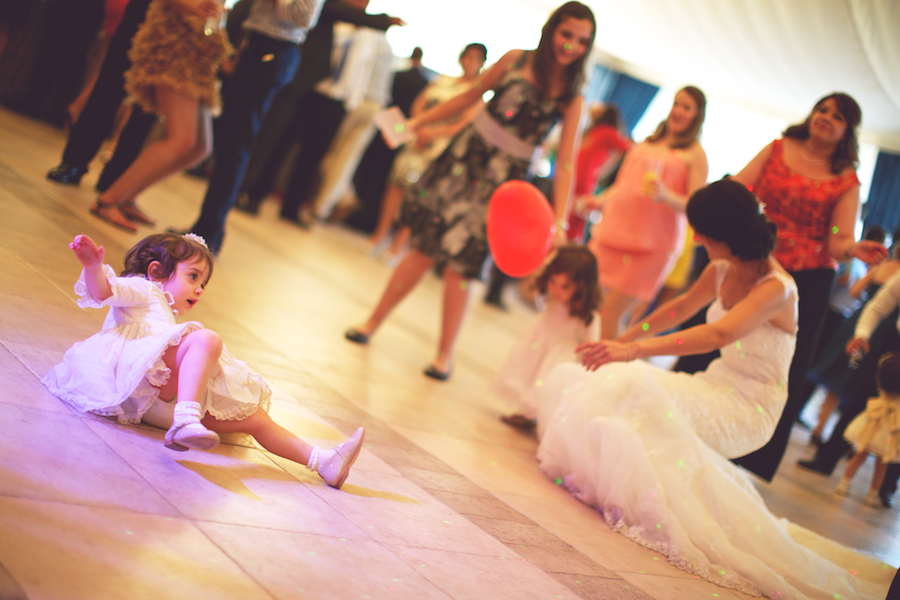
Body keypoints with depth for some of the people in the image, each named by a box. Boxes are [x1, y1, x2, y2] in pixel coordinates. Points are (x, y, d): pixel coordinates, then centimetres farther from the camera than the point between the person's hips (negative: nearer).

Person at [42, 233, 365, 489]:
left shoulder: (166, 315, 43)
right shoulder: (141, 290, 15)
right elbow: (103, 290, -6)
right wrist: (93, 266, -26)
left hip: (165, 402, 9)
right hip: (142, 379, -9)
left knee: (253, 417, 3)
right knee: (206, 338, -33)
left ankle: (323, 461, -1)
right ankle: (186, 421, -52)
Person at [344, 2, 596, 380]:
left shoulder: (571, 99, -5)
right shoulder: (515, 60, -1)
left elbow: (566, 165, -11)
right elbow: (469, 97, 12)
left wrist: (559, 221, -23)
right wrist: (416, 123, 10)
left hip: (500, 183, -1)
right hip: (464, 158, 1)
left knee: (459, 265, 0)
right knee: (425, 250, 3)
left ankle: (445, 355, 15)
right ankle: (373, 322, 18)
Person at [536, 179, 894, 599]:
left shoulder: (775, 288, -22)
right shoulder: (723, 271, 3)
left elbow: (718, 335, -39)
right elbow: (680, 309, 22)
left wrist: (635, 349, -50)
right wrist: (621, 340, 24)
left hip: (749, 409, -8)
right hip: (716, 387, 8)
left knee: (642, 390, -29)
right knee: (609, 383, -8)